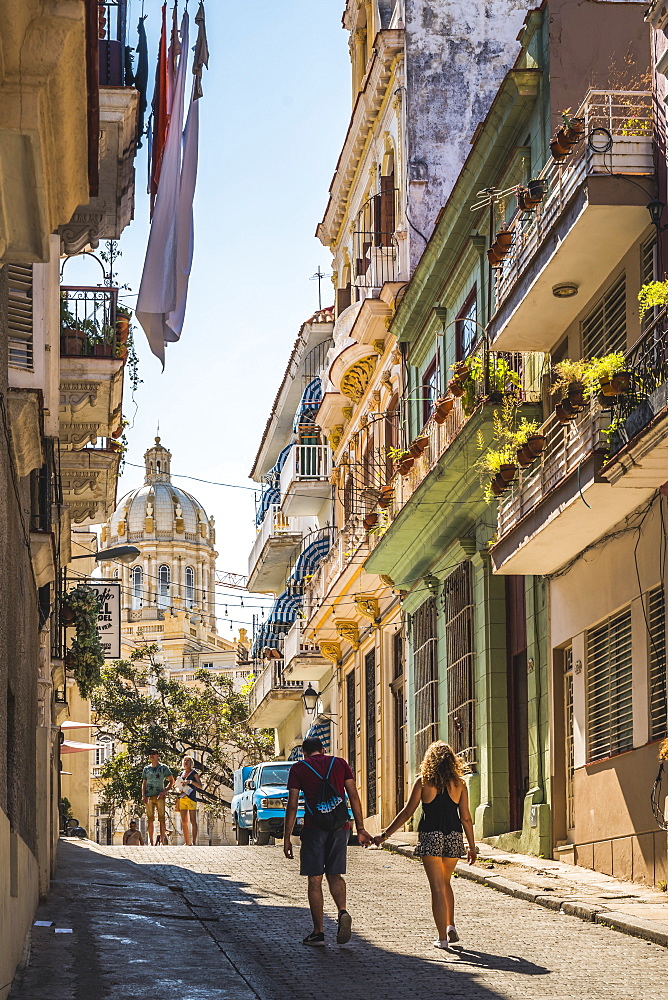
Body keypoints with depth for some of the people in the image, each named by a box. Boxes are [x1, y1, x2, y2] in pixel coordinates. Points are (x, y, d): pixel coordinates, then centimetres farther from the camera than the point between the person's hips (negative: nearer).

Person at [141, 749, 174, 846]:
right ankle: (150, 841, 2)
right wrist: (143, 795, 3)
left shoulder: (163, 768, 7)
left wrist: (165, 791, -5)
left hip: (160, 796, -3)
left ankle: (162, 840, -9)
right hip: (149, 797, 3)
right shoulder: (146, 769, 15)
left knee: (161, 819, -7)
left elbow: (171, 781, 9)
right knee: (150, 819, 0)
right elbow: (144, 783, 17)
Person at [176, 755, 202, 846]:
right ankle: (187, 842, 7)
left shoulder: (194, 773, 3)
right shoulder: (181, 774, 19)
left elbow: (200, 785, -5)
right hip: (182, 798, 6)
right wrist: (178, 799, 13)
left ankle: (194, 842, -11)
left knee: (193, 821, -9)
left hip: (191, 798, -6)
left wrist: (190, 781, -16)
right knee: (184, 822, 3)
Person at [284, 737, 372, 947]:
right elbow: (354, 797, 6)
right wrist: (360, 829, 9)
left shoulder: (298, 768, 5)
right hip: (339, 827, 3)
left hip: (314, 827, -3)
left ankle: (318, 931, 4)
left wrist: (287, 838, 3)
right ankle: (343, 912, -11)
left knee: (314, 880, 5)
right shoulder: (340, 763, 12)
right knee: (334, 875, 15)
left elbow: (292, 806, 0)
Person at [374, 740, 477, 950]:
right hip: (453, 836, 2)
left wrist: (385, 835, 5)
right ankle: (450, 926, 12)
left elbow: (407, 812, -2)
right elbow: (466, 818, 3)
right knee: (445, 883, 23)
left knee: (437, 887, 1)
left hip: (430, 836, -2)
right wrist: (472, 846, 11)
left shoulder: (423, 781, -1)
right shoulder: (459, 784, 4)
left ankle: (442, 937, -1)